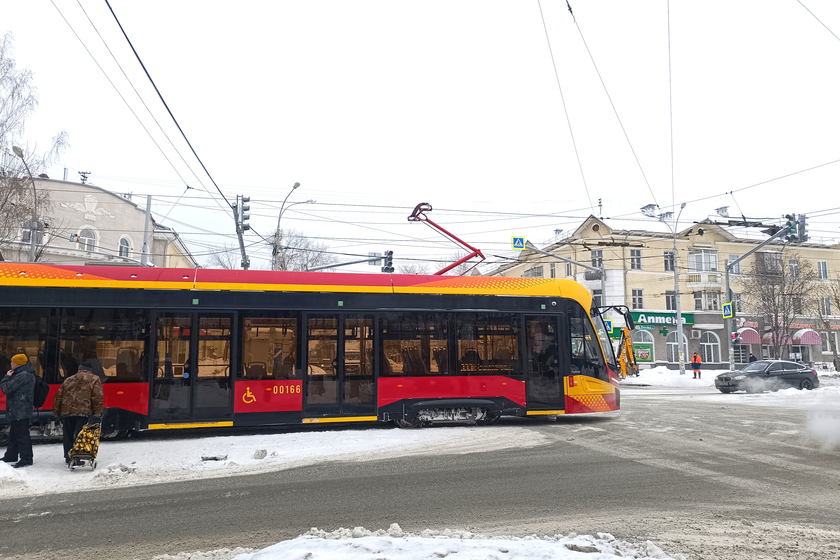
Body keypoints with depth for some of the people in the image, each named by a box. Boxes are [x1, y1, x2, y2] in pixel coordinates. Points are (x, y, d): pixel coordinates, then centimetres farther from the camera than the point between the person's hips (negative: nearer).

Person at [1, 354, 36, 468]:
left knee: (21, 434, -8)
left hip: (20, 411, -11)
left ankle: (26, 458, -6)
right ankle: (11, 455, 33)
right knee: (14, 433, 21)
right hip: (17, 410, 11)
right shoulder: (28, 374, 15)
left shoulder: (22, 376, -19)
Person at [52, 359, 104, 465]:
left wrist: (56, 412, 25)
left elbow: (58, 396, 20)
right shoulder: (94, 379, 8)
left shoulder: (68, 380, 22)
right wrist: (98, 412, -4)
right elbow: (98, 397, -4)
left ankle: (68, 458, 23)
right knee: (80, 436, -4)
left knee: (68, 437, 15)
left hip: (66, 412, 4)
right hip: (84, 412, -4)